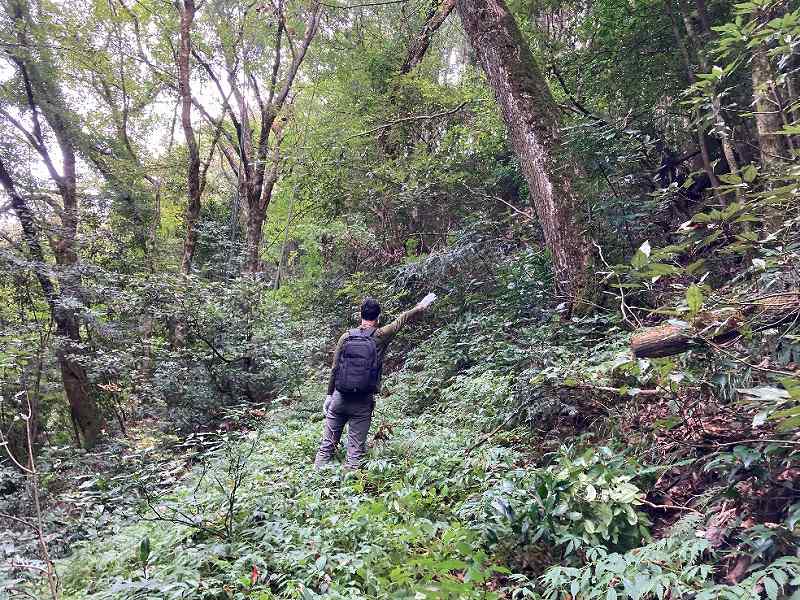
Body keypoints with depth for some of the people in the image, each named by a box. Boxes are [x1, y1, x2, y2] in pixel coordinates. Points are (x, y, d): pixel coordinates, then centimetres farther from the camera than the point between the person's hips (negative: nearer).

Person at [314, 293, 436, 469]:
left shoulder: (346, 336, 0)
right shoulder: (381, 336, -6)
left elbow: (334, 369, 2)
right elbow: (404, 319, 7)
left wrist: (329, 395, 12)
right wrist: (422, 305, 21)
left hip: (339, 398, 2)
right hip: (363, 403, -2)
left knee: (326, 446, 10)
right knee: (356, 452, 5)